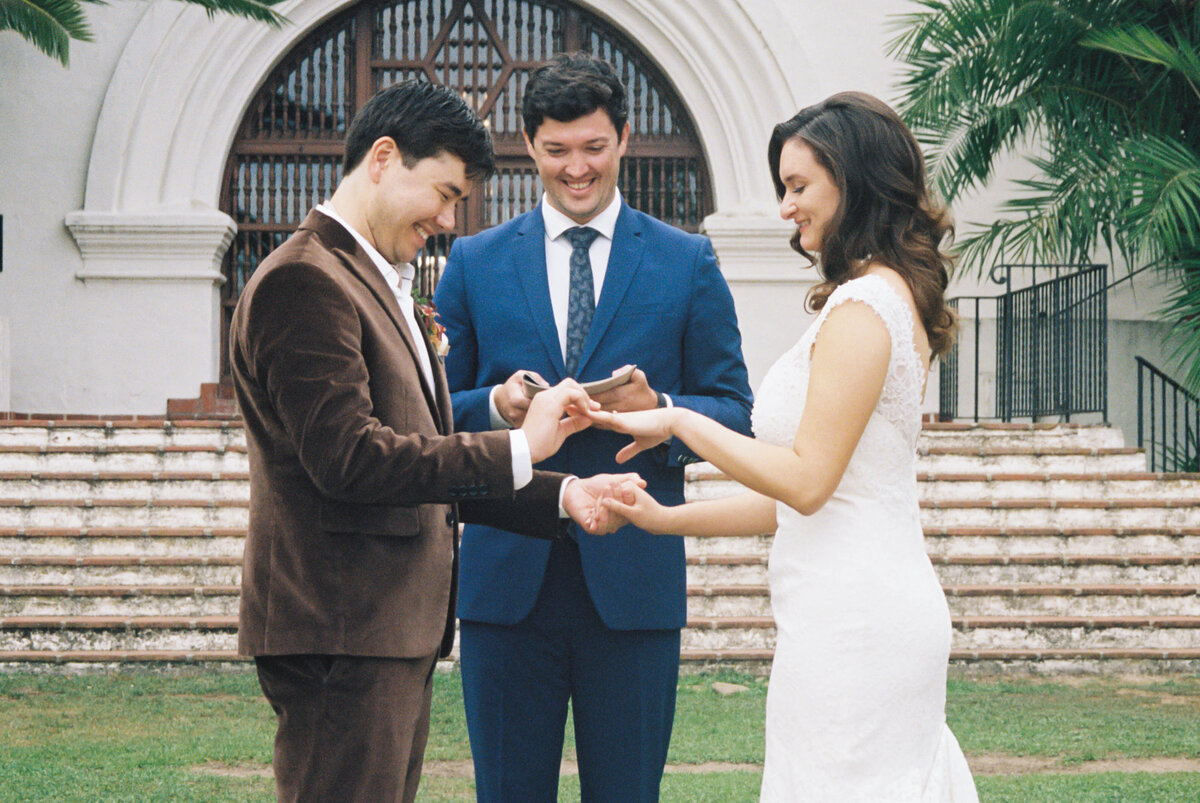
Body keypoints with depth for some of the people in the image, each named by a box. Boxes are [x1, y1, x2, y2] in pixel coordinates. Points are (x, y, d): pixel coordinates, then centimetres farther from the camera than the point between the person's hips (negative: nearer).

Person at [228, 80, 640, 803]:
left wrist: (561, 495, 10)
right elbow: (348, 457, -22)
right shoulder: (303, 281, -12)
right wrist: (517, 448, -16)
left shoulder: (382, 285, 22)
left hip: (396, 629, 10)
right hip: (341, 635, -10)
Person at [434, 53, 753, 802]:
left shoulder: (688, 262, 7)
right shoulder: (475, 262, 10)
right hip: (507, 574, 1)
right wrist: (496, 406, -12)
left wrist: (658, 409, -15)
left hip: (633, 579, -1)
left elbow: (735, 415, 6)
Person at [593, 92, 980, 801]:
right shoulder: (891, 297, 17)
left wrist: (680, 421, -9)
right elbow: (811, 496, 18)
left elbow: (806, 481, -18)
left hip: (853, 627, -10)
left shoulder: (863, 305, -14)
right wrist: (667, 519, 17)